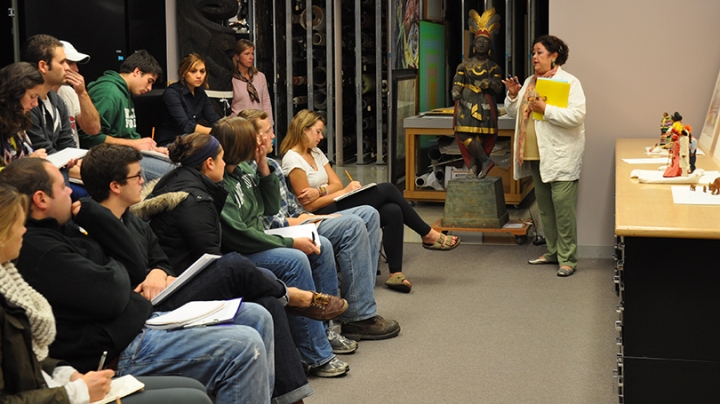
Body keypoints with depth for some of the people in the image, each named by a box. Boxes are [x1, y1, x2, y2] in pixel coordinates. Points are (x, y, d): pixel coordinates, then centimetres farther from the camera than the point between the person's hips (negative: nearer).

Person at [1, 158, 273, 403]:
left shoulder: (64, 228, 13)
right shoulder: (36, 248, -18)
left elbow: (135, 268, 9)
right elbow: (111, 296, -23)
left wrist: (90, 212, 1)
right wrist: (115, 268, 0)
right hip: (117, 352, -11)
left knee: (257, 319, 8)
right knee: (245, 347, -22)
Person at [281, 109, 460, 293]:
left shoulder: (315, 153, 15)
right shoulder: (292, 160, -12)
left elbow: (336, 184, 8)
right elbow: (310, 205, -15)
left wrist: (320, 191, -15)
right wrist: (346, 191, -12)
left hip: (335, 207, 8)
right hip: (321, 216, -8)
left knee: (393, 212, -16)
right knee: (386, 190, -14)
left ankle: (395, 273, -16)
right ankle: (428, 235, 0)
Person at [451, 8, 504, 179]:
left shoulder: (493, 67, 10)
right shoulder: (465, 64, 14)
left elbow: (499, 88, 1)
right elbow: (456, 84, 6)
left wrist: (488, 83, -17)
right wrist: (458, 98, -12)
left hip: (485, 105, -1)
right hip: (466, 103, 1)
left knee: (481, 137, -9)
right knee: (464, 134, -12)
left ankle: (475, 165, -1)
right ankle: (485, 161, -7)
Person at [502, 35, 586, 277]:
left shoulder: (569, 82, -9)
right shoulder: (530, 82, 15)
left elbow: (576, 116, -20)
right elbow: (513, 112, 21)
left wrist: (545, 109, -22)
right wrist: (513, 95, 2)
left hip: (560, 156, -8)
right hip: (536, 155, 8)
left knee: (563, 208, -8)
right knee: (545, 207, 15)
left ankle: (567, 258, -1)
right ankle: (552, 252, 26)